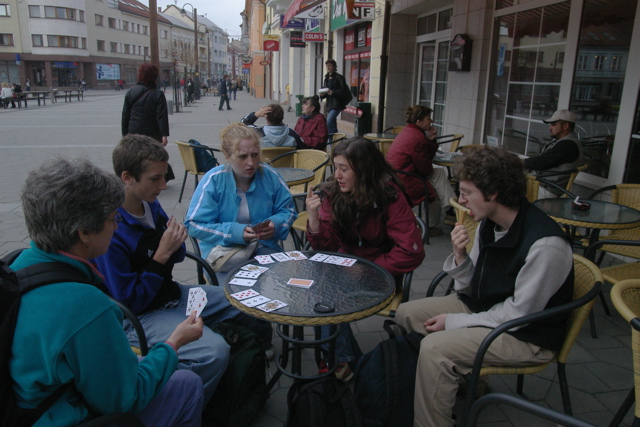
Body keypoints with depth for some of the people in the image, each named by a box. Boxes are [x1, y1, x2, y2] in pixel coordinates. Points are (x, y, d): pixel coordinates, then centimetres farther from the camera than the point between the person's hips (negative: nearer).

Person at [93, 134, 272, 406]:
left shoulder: (151, 205, 0)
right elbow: (129, 302, -20)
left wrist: (176, 245, -10)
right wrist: (162, 254, -23)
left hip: (173, 294, 9)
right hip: (141, 316, -8)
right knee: (214, 351, -31)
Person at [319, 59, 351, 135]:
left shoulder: (339, 77, -5)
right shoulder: (326, 78, 17)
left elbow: (343, 91, -11)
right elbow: (324, 90, 21)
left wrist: (333, 93, -22)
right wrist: (322, 94, -1)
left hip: (337, 104, -8)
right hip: (329, 104, 8)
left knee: (329, 122, -21)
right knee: (333, 124, 12)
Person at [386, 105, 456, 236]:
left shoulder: (407, 131, 13)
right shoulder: (417, 138, -19)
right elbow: (426, 170, -12)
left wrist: (430, 140, 2)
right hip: (404, 184, -10)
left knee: (440, 173, 14)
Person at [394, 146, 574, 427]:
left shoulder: (545, 244, -27)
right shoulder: (488, 224, -3)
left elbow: (520, 313, -22)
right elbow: (470, 288, 4)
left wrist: (454, 322, -18)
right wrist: (460, 256, -16)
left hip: (527, 334, -8)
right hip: (482, 306, 9)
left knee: (434, 348, -27)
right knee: (405, 314, 5)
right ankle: (466, 379, 20)